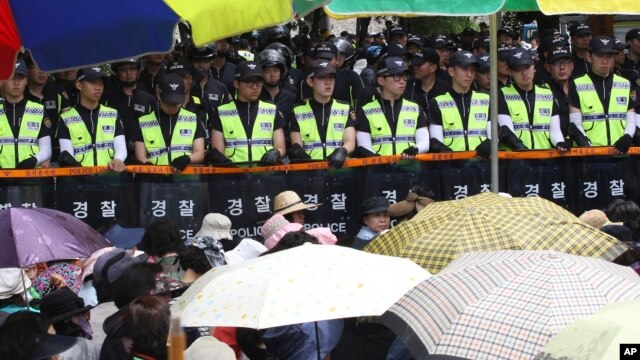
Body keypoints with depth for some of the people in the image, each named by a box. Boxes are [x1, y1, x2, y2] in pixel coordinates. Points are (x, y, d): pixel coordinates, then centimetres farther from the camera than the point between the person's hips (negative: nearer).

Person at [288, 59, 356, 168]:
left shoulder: (346, 109, 17)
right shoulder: (298, 112, 15)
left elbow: (350, 142, 5)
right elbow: (296, 144, 8)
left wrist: (342, 151, -19)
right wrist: (297, 150, -18)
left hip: (339, 168, 0)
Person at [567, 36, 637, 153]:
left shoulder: (625, 85, 15)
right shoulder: (577, 86, 4)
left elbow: (631, 120, 13)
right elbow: (575, 124, 0)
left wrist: (628, 137, -9)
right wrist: (587, 146, -16)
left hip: (620, 153, 3)